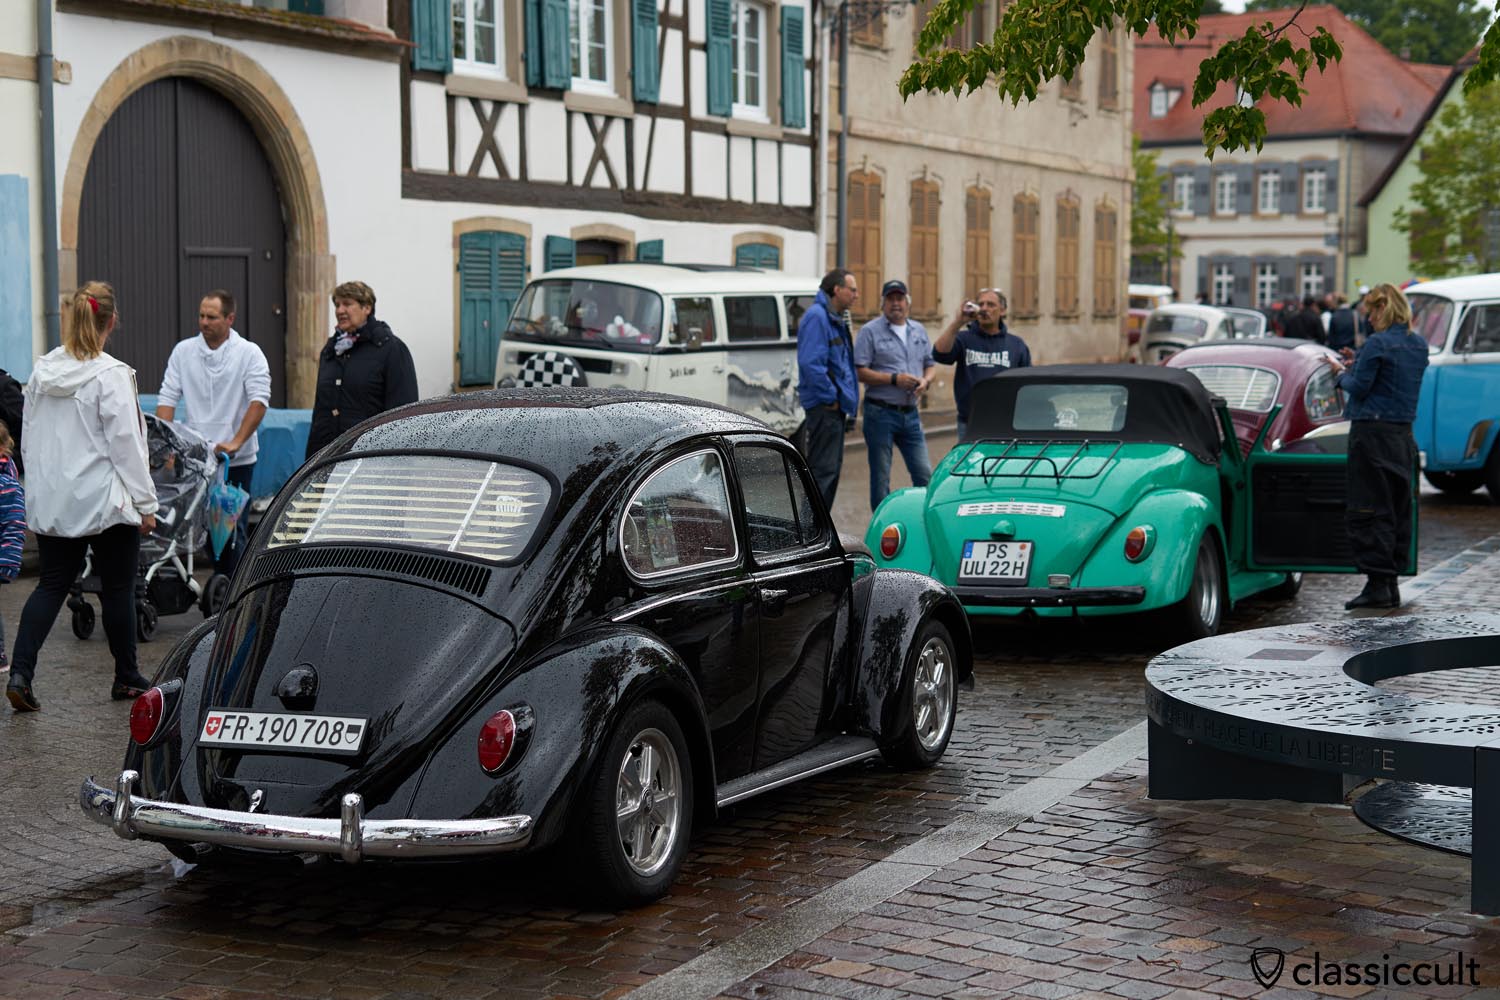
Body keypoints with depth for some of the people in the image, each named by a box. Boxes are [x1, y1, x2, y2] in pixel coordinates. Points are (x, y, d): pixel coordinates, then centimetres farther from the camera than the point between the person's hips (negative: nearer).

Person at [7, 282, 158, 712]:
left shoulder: (42, 371, 5)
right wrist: (145, 503, -7)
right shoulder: (111, 375, -14)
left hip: (50, 503, 6)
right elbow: (125, 443, -14)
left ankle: (20, 672, -7)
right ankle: (127, 679, 20)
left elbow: (29, 439, 12)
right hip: (104, 500, -5)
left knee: (52, 584, 9)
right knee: (117, 588, 8)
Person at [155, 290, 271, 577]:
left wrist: (236, 442, -20)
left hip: (236, 460, -3)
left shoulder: (249, 353, -2)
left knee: (232, 529, -2)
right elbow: (168, 397, 7)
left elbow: (259, 400, -10)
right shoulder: (183, 351, 8)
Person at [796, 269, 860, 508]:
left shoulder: (835, 319, 18)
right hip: (824, 407, -10)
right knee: (822, 469, -10)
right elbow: (811, 363, -24)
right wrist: (830, 396, -19)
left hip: (836, 407, 10)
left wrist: (849, 400, 15)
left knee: (832, 469, 14)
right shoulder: (816, 317, -14)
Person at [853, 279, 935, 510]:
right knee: (880, 479, 2)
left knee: (924, 475, 4)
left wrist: (925, 381, -4)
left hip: (910, 413, 5)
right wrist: (894, 379, -17)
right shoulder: (870, 331, -3)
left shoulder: (919, 331, 14)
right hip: (881, 413, -5)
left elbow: (929, 365, 19)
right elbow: (860, 372, -10)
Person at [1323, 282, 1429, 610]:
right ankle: (1391, 584, 15)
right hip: (1404, 434, 8)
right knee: (1398, 509, 11)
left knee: (1369, 510, -4)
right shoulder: (1419, 345, 11)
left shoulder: (1378, 343, -14)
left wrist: (1341, 372, 6)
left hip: (1373, 433, -8)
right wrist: (1358, 363, 15)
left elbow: (1359, 387, -13)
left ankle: (1377, 583, -7)